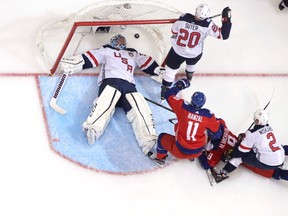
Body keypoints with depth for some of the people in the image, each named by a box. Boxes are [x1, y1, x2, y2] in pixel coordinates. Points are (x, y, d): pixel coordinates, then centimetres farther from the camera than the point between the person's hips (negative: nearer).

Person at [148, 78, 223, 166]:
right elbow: (216, 131, -3)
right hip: (197, 152, 2)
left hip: (179, 151, -2)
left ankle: (159, 157, 45)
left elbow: (169, 95, -5)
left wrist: (179, 85, 9)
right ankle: (191, 157, 46)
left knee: (162, 137, 25)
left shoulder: (183, 107, -19)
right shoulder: (208, 115, -16)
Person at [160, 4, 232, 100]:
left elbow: (174, 30, -8)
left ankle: (164, 91, 24)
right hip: (195, 54, 1)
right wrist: (226, 19, -20)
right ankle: (189, 77, 64)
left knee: (170, 69, 16)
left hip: (177, 50, -1)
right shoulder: (207, 24, -31)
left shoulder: (184, 18, -27)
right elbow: (223, 35, -25)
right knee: (191, 63, 36)